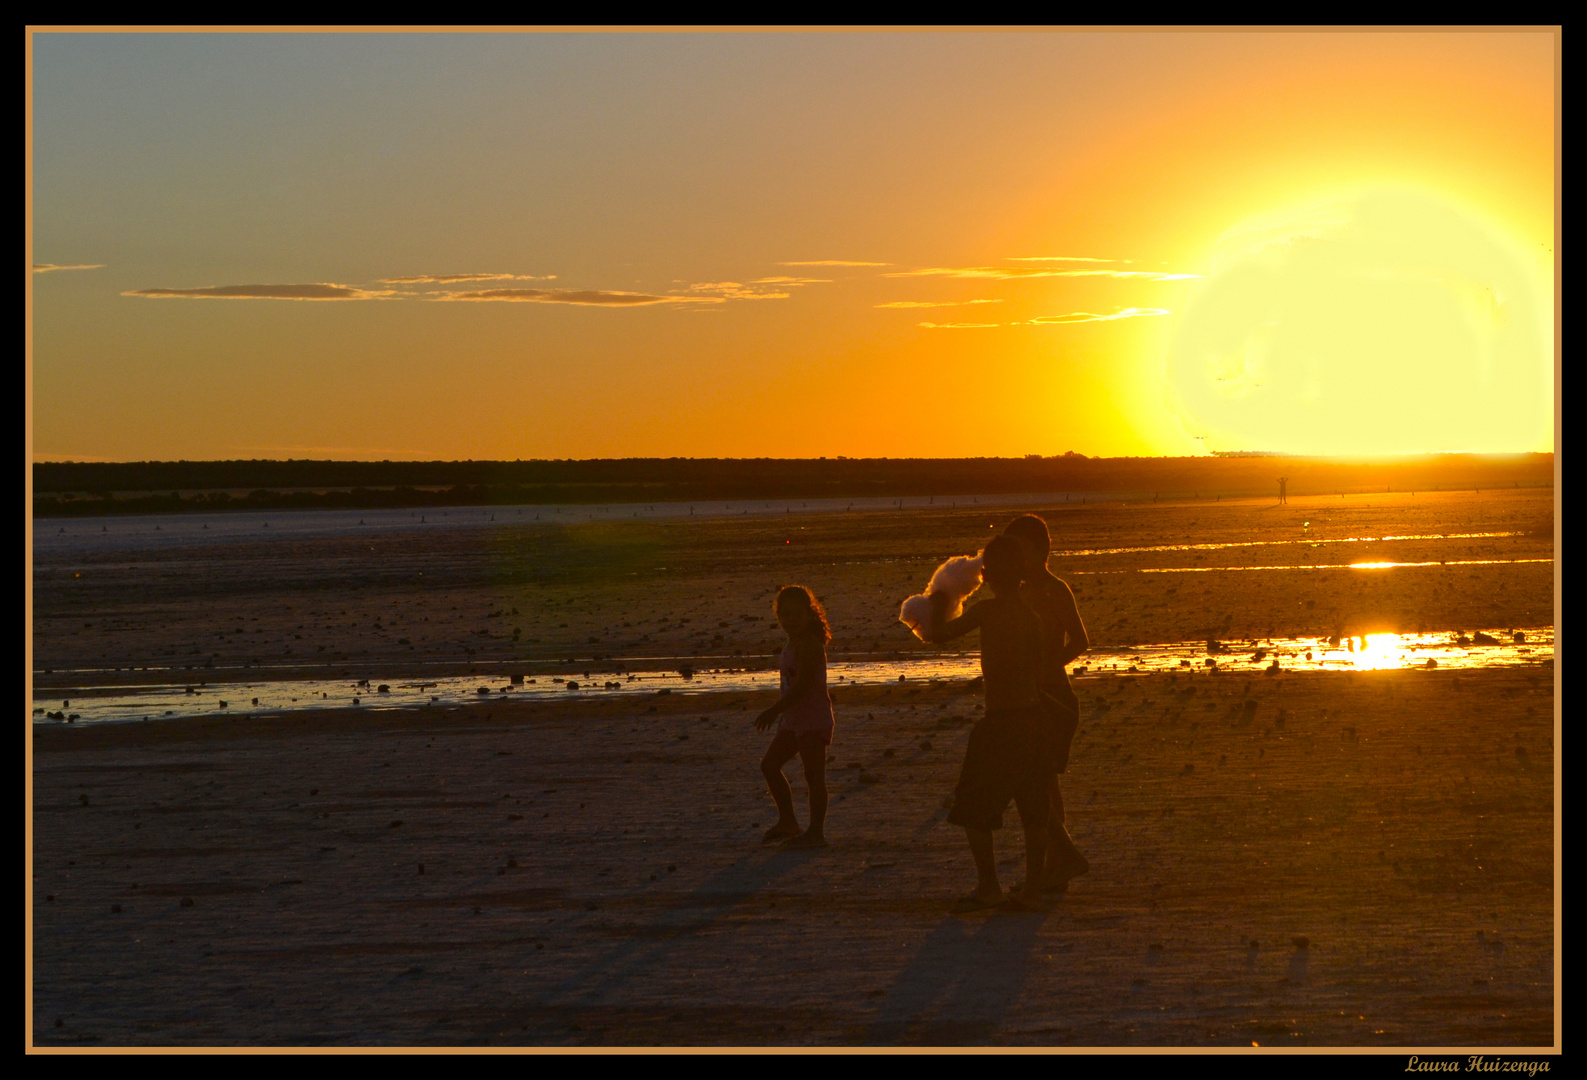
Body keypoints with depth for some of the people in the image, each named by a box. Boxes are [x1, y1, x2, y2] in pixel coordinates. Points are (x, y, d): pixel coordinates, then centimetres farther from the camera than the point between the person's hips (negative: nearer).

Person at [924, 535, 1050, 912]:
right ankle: (1032, 888, 13)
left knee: (972, 807, 4)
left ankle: (988, 885, 4)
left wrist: (939, 609, 10)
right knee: (1033, 810, 10)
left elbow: (939, 635, -8)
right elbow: (1039, 672, 13)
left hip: (1000, 722, -7)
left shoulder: (988, 610, -13)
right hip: (1033, 718, 8)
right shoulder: (1031, 615, 8)